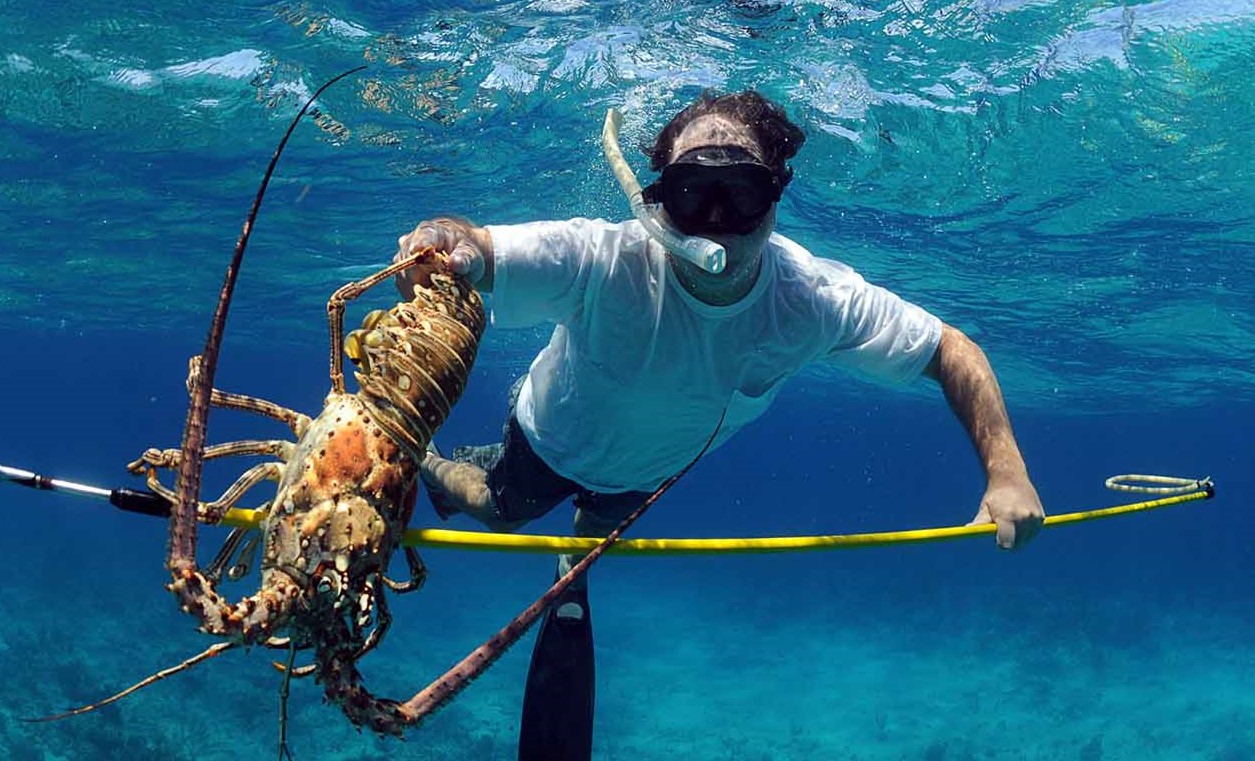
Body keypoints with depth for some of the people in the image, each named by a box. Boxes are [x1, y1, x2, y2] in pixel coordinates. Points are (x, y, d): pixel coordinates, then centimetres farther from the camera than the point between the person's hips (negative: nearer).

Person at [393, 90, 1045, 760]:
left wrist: (1006, 472, -35)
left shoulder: (817, 299, -37)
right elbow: (472, 252, -60)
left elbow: (953, 352, -26)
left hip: (650, 467, 3)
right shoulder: (601, 260, -46)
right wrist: (449, 241, -84)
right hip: (555, 435, -3)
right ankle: (433, 468, 58)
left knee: (596, 538, 31)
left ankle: (573, 569, 68)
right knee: (497, 513, 24)